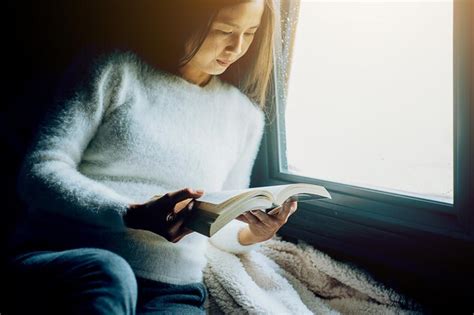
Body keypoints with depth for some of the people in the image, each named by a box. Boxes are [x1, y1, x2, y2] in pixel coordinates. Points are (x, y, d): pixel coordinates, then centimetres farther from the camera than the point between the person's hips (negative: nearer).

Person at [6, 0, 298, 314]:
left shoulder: (245, 115, 13)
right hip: (62, 259, 0)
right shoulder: (115, 71, 1)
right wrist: (132, 215, -22)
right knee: (109, 276, -36)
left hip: (171, 289, 1)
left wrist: (251, 234, -3)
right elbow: (40, 171, -6)